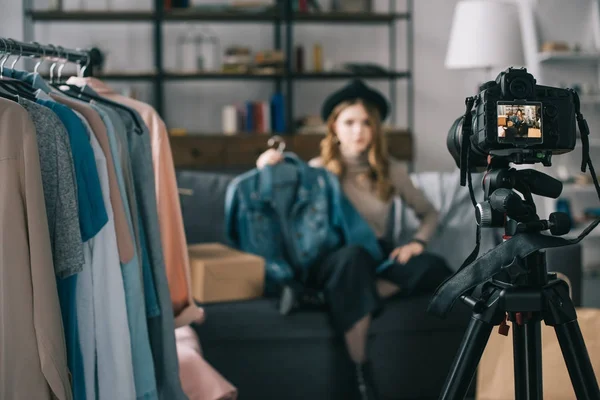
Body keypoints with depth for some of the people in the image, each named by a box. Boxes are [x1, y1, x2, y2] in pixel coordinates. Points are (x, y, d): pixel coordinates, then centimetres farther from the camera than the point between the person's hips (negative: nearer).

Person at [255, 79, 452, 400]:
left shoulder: (391, 170, 9)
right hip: (332, 260, -3)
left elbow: (429, 213, 20)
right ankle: (361, 374, -39)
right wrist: (267, 168, -16)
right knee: (353, 256, -42)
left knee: (433, 268, -28)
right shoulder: (318, 169, 3)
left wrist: (417, 242, -1)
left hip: (378, 256, 3)